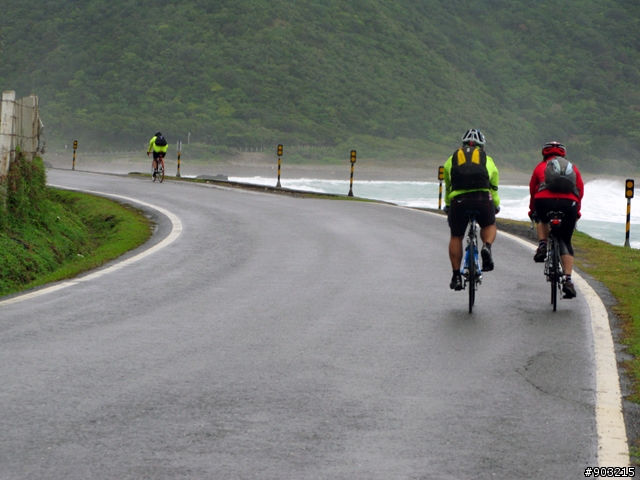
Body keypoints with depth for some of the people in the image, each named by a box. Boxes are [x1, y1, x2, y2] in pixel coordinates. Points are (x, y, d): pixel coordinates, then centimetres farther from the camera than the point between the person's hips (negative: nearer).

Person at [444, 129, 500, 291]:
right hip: (483, 199, 0)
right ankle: (487, 246, -5)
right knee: (489, 226, 27)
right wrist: (496, 205, 45)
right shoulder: (487, 159, 22)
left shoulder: (453, 158, 24)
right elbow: (494, 187, 29)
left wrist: (447, 205, 49)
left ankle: (456, 276, 12)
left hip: (458, 200, 0)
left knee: (456, 237, 15)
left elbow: (447, 186, 33)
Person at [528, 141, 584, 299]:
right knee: (565, 242, 14)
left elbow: (532, 191, 32)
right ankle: (568, 280, 1)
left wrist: (532, 211, 47)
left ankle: (542, 246, 13)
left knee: (542, 220, 37)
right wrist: (576, 211, 40)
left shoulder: (540, 167, 25)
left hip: (544, 202, -1)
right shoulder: (573, 168, 28)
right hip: (569, 203, 1)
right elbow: (580, 191, 26)